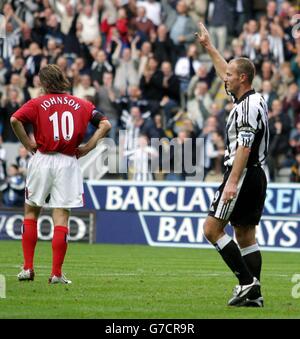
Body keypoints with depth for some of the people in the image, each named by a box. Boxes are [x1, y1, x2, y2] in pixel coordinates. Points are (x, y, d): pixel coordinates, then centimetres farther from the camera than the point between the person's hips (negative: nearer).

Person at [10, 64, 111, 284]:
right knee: (61, 217, 1)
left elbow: (15, 120, -15)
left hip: (42, 159, -1)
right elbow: (105, 124, 1)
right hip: (68, 163, 1)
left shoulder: (38, 103, 1)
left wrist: (28, 144, -5)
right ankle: (57, 273, -3)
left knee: (31, 211, 14)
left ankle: (28, 267, 8)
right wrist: (87, 148, 2)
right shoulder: (82, 105, 8)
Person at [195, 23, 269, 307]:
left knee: (212, 228, -7)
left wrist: (232, 183, -27)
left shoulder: (248, 106, -15)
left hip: (243, 175, -10)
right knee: (245, 234, 10)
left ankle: (246, 281, -11)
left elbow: (244, 147, -23)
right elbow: (227, 74, 30)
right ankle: (254, 294, 6)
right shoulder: (254, 99, 13)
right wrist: (208, 46, 35)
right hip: (256, 176, 10)